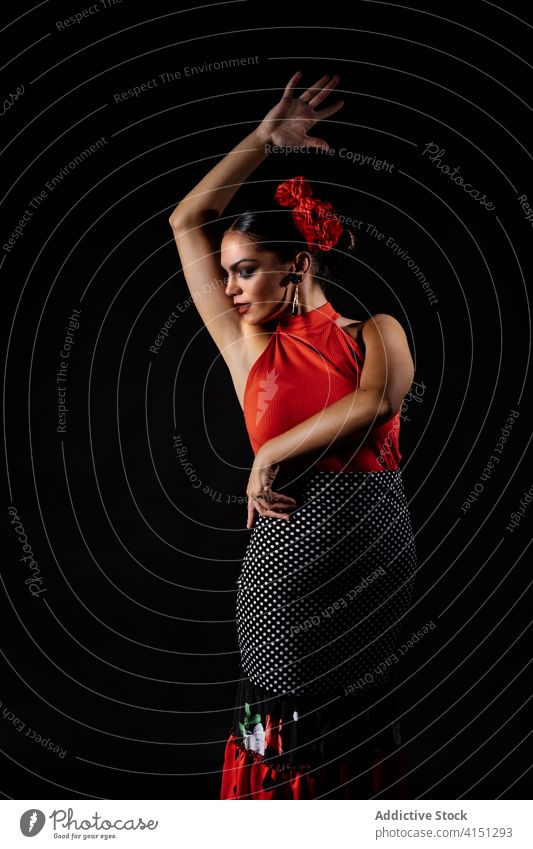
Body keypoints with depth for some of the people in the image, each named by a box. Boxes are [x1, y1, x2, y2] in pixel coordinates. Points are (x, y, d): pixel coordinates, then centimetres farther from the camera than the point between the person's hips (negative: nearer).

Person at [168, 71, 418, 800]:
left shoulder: (377, 331, 7)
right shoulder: (251, 347, 9)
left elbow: (377, 400, -16)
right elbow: (188, 222, 9)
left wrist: (270, 454, -12)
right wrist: (265, 139, 11)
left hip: (380, 559, -1)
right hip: (290, 553, 1)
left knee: (359, 731, 13)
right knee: (289, 731, 9)